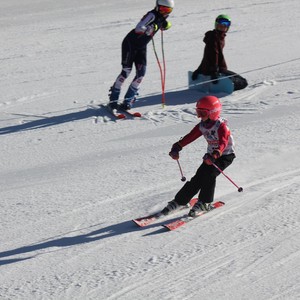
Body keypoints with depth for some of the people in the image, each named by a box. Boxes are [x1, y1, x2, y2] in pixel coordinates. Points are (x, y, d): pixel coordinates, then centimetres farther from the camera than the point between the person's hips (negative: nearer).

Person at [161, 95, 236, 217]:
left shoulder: (221, 126, -23)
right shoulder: (202, 126, -2)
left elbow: (223, 143, -36)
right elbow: (190, 137, -2)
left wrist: (214, 156, -52)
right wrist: (177, 147, -16)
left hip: (225, 155, -6)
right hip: (211, 154, 6)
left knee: (208, 175, -25)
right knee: (198, 178, -5)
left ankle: (204, 203, -13)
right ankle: (178, 201, -2)